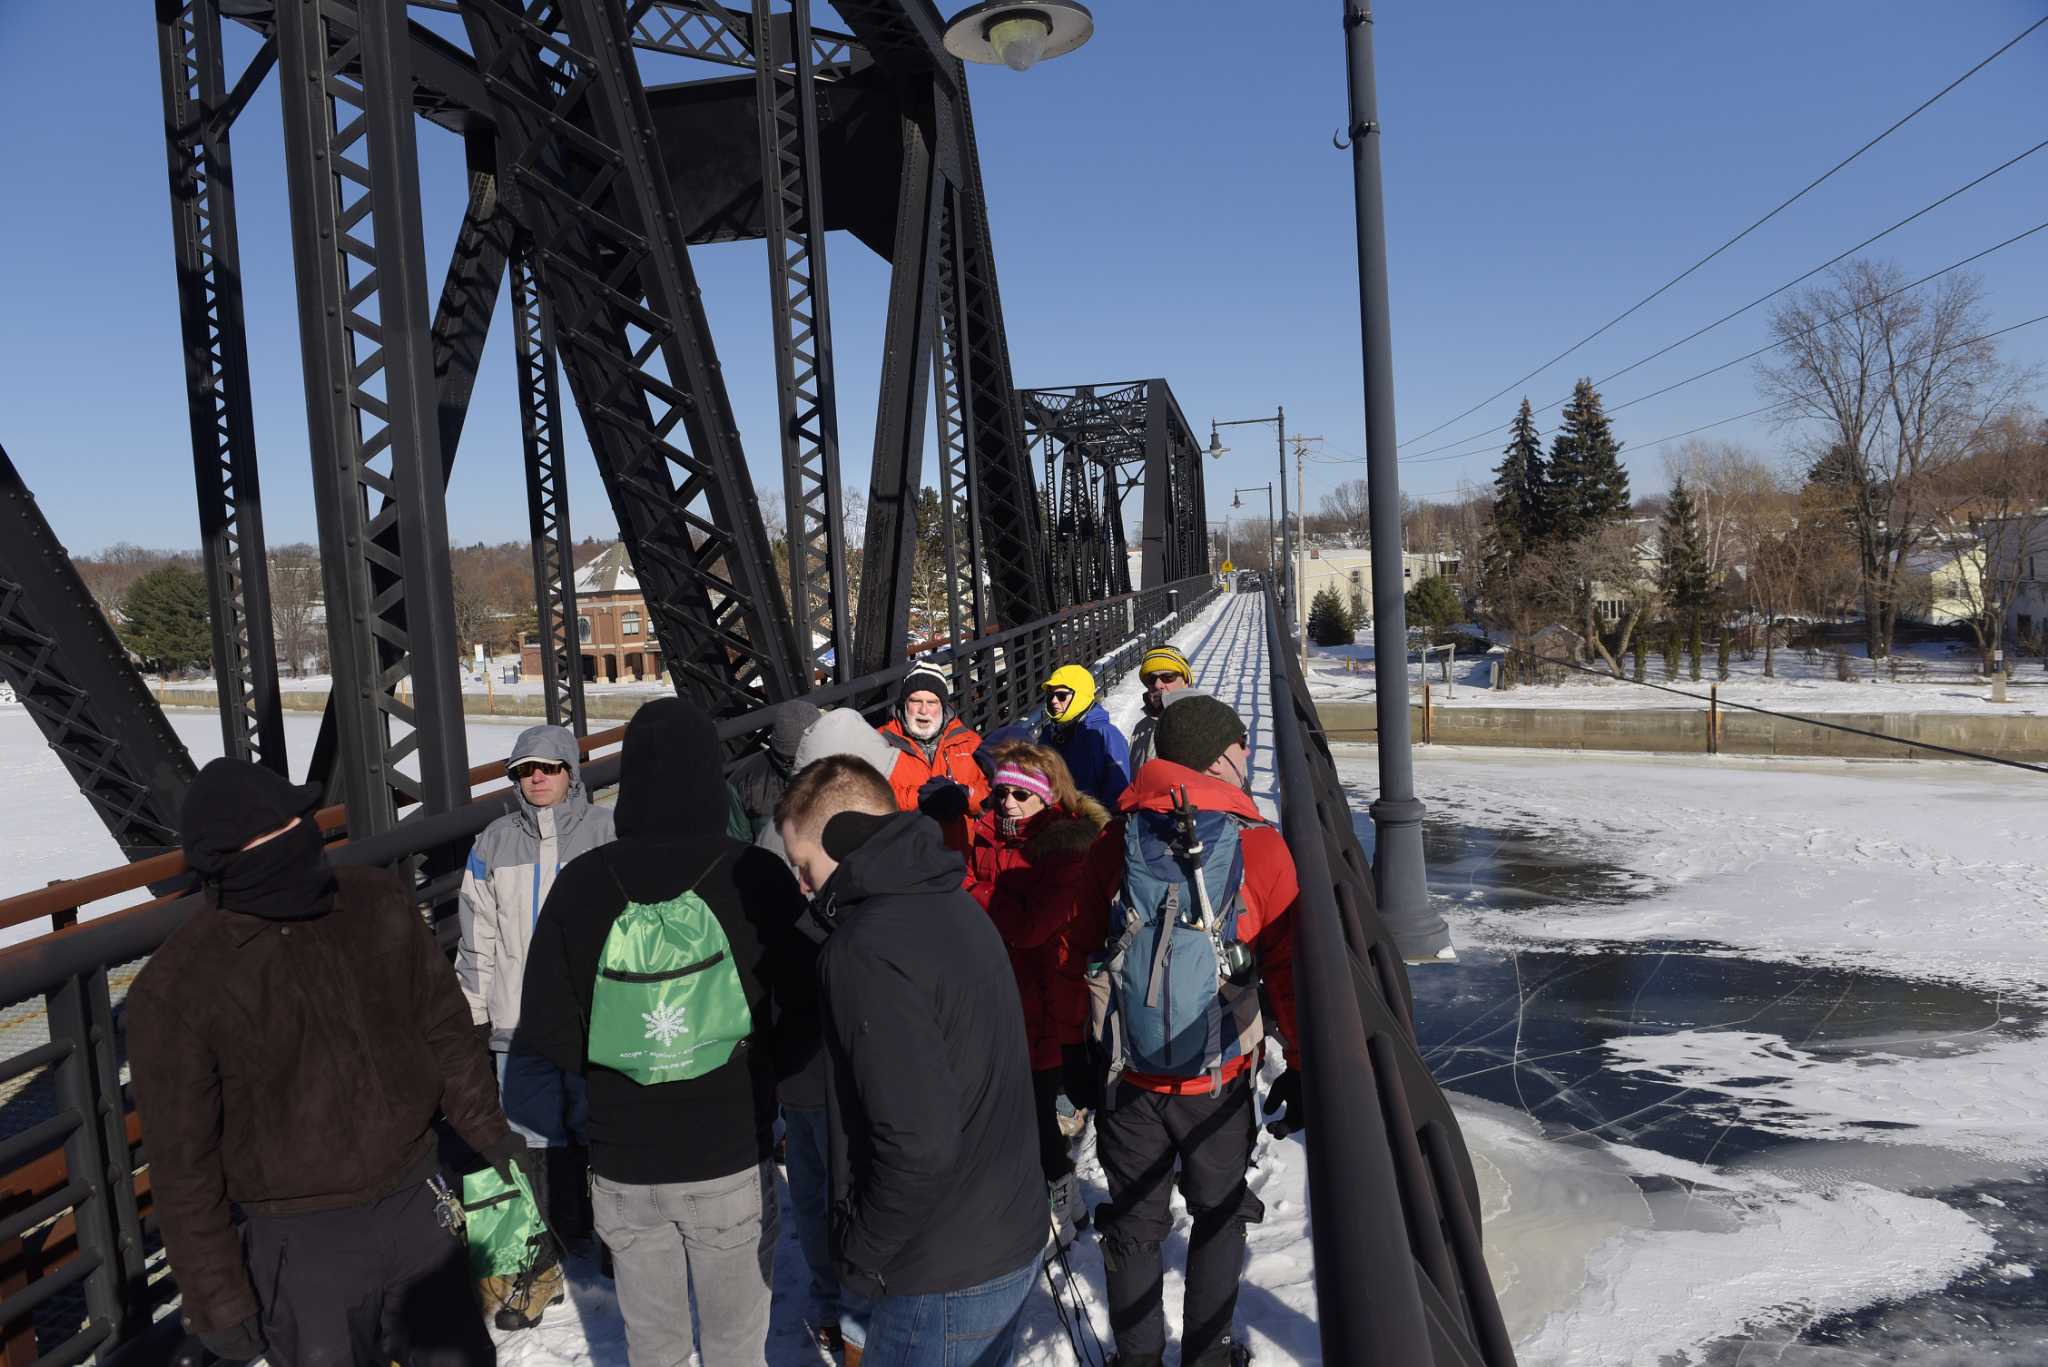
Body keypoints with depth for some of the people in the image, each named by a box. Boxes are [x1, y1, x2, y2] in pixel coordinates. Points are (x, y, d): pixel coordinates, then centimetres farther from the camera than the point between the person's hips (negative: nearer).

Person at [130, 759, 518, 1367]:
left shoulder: (380, 903, -7)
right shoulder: (177, 988, -16)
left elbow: (443, 1025, 6)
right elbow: (184, 1164, -9)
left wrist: (486, 1128, 10)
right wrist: (217, 1299, -5)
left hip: (418, 1205, 4)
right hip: (302, 1244, -3)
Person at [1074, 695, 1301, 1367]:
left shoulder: (1115, 842, -6)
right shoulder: (1262, 849, -14)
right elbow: (1292, 969, -10)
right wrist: (1302, 1066, 3)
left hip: (1127, 1079, 2)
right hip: (1220, 1080, -2)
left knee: (1133, 1223, 20)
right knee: (1218, 1217, 22)